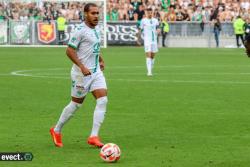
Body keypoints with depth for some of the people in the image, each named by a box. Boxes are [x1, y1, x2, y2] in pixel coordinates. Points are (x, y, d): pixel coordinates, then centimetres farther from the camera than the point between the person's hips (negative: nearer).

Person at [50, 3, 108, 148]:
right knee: (76, 104, 4)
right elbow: (70, 50, -18)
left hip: (96, 72, 7)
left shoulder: (97, 29, 11)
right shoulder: (81, 31, -15)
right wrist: (82, 67, -24)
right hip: (82, 73, -7)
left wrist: (101, 60, 20)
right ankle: (57, 131, 24)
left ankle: (94, 136, -9)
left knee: (103, 100, -9)